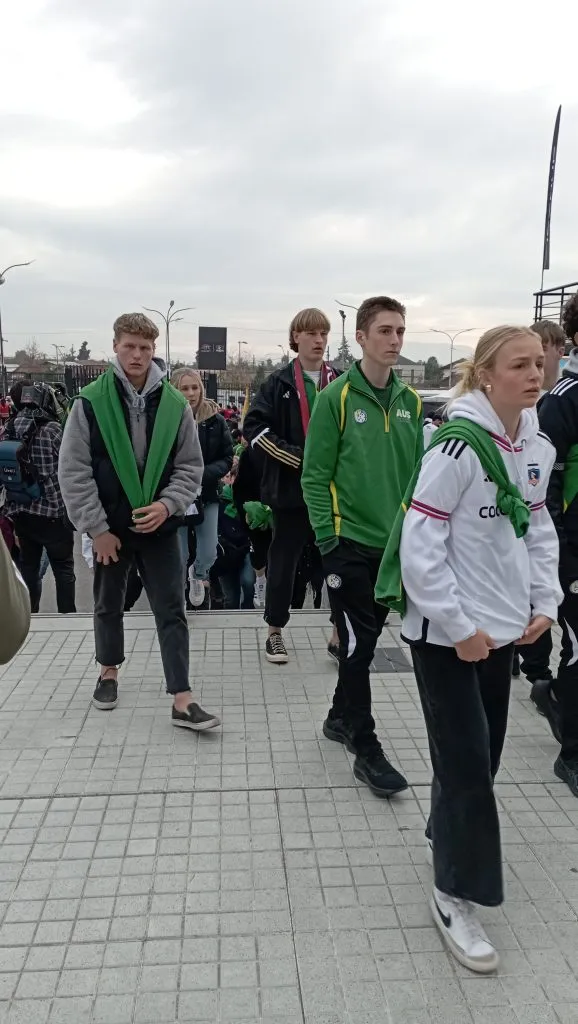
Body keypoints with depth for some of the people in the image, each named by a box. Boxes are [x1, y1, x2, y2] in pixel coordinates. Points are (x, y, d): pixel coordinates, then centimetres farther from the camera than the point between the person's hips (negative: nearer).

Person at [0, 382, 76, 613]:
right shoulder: (51, 429, -10)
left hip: (19, 512, 5)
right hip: (52, 511, -5)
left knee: (28, 565, 15)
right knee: (63, 566, 6)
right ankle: (67, 615, 9)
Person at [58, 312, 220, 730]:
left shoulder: (175, 404, -3)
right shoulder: (90, 402, -8)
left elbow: (191, 467, 2)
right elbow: (74, 471, -7)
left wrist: (168, 504, -14)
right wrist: (96, 527, -10)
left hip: (159, 525, 0)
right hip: (109, 527, 0)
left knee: (172, 612, -1)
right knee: (109, 606, 18)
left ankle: (182, 700, 4)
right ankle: (109, 672, 41)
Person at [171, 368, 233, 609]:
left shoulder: (215, 420, -3)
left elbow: (227, 459, 0)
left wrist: (204, 474, -17)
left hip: (207, 496, 2)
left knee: (209, 554, 8)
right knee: (179, 556, 6)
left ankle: (198, 576, 44)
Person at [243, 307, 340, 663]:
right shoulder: (279, 383, 0)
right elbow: (255, 426, -7)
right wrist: (299, 457, -15)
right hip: (292, 486, -2)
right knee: (284, 560, 8)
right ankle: (276, 632, 23)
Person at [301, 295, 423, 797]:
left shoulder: (410, 401, 7)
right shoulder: (336, 397, -8)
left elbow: (416, 472, 11)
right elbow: (316, 476, -9)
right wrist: (326, 537, -13)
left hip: (395, 543, 6)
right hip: (350, 542, -5)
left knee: (368, 638, 16)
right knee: (358, 643, -1)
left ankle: (341, 716, 36)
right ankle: (366, 748, 11)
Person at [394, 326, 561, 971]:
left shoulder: (538, 447, 5)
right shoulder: (458, 446, -19)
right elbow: (419, 546, -20)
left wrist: (544, 603, 5)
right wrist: (459, 626, -17)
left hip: (502, 627, 7)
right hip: (447, 631, -7)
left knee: (485, 750, 17)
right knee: (466, 760, 0)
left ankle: (449, 837, 42)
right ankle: (456, 893, 18)